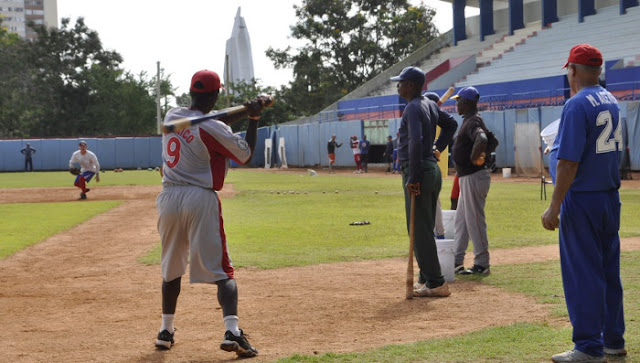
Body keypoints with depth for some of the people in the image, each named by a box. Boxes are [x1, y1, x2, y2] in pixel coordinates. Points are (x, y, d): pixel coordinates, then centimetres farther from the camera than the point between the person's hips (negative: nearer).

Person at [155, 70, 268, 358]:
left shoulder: (172, 116, 7)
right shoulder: (213, 129, -11)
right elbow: (246, 154, -1)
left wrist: (244, 110, 10)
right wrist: (253, 118, 5)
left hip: (169, 198, 6)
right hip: (200, 199, -6)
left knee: (171, 268, 21)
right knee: (221, 271, -4)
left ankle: (166, 331, 26)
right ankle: (232, 331, -19)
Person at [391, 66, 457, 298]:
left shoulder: (413, 108, -14)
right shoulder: (430, 105, 15)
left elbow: (416, 142, -25)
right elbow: (451, 125, 28)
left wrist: (413, 178, -25)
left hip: (419, 171, -10)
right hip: (433, 170, 10)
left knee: (419, 230, -6)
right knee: (425, 229, 16)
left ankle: (436, 283, -6)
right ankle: (426, 279, 22)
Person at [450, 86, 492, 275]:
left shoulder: (472, 122, -17)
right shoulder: (471, 120, 15)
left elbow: (482, 140, -38)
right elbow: (492, 140, 28)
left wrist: (474, 158, -25)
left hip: (474, 177, -11)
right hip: (466, 177, 11)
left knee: (474, 220, -5)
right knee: (461, 219, 16)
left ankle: (482, 264, 2)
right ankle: (457, 261, 23)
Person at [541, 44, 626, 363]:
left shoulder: (577, 105, -15)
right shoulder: (611, 102, 11)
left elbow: (569, 161, -21)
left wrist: (554, 206, -19)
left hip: (582, 200, -9)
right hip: (611, 198, 9)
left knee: (582, 273, -3)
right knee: (608, 271, 14)